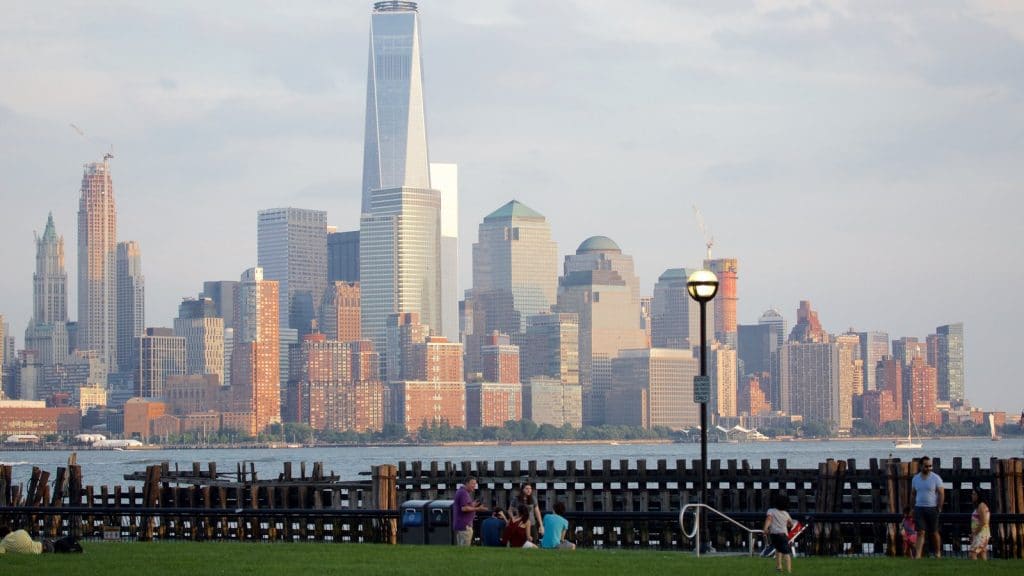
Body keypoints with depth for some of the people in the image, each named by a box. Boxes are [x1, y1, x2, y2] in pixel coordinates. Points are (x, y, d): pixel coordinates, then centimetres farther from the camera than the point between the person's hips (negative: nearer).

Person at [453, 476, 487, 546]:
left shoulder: (460, 491, 17)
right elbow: (464, 508, -24)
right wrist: (477, 509, -19)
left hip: (459, 524, 11)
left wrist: (472, 505, 20)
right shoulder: (464, 493, -15)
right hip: (465, 525, -11)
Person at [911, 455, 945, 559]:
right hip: (919, 508, 2)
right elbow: (913, 494, 18)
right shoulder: (915, 478, 8)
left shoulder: (935, 478, -4)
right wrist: (914, 506, 7)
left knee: (934, 532, 6)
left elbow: (941, 494, -4)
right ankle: (918, 554, -14)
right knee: (921, 532, -6)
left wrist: (939, 508, -9)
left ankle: (938, 553, 22)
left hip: (932, 508, -2)